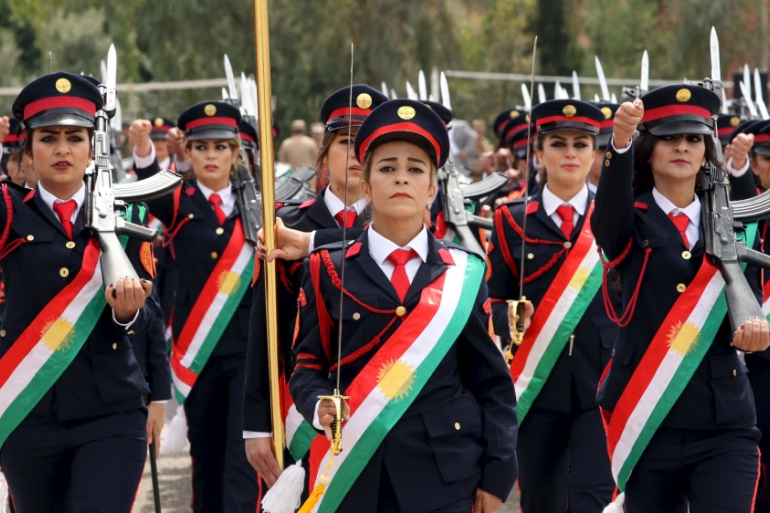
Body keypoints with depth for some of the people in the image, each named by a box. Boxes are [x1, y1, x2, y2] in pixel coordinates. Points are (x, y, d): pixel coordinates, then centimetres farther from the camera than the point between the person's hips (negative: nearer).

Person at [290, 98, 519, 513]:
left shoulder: (463, 275, 6)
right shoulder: (329, 272, 5)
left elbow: (492, 381, 6)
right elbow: (309, 364, 7)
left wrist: (496, 476, 0)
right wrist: (319, 407, -16)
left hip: (446, 476, 0)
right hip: (357, 474, 0)